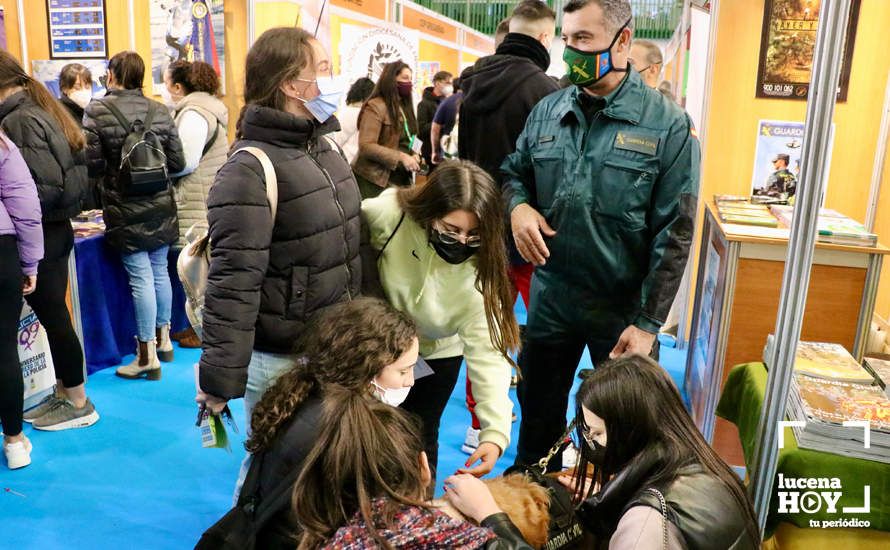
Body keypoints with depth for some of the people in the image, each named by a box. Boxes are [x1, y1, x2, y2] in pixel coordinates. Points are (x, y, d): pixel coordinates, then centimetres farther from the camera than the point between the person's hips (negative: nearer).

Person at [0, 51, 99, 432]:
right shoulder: (43, 111, 12)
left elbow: (47, 186, -23)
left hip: (37, 235, -9)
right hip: (56, 228, 9)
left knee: (53, 317, 2)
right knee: (54, 315, 16)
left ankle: (79, 404, 15)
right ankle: (63, 394, 28)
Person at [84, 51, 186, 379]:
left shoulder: (96, 112, -8)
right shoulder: (159, 111, 2)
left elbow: (93, 165, -13)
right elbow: (177, 162, 2)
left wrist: (114, 171, 8)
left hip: (124, 209, -4)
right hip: (160, 206, 4)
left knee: (140, 276, -1)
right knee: (160, 270, 14)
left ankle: (148, 355, 5)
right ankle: (163, 338, 29)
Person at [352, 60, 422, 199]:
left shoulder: (404, 107, 15)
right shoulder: (376, 106, -12)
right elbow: (366, 146, -21)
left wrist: (413, 155, -1)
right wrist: (401, 157, -24)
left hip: (401, 180, 8)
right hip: (376, 181, -8)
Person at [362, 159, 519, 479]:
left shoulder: (479, 273, -27)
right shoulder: (386, 214, -31)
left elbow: (488, 353, -30)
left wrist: (495, 433, -39)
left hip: (434, 357, 0)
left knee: (419, 439, 8)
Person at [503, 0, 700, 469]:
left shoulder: (669, 125, -11)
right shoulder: (546, 111, 1)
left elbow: (674, 233, -12)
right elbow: (515, 173, 14)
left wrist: (648, 322, -14)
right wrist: (518, 205, -11)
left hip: (624, 306, -3)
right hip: (551, 297, 4)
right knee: (538, 409, 21)